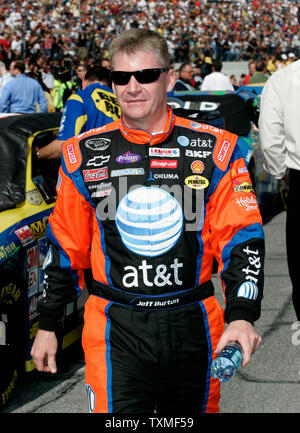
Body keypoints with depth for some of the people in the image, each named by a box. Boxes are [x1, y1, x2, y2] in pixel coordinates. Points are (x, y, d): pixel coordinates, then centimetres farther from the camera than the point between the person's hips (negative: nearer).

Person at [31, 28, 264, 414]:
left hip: (193, 325, 1)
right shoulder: (84, 154, 1)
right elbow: (64, 245, 9)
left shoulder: (215, 149, -2)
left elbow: (242, 238, -2)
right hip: (116, 330, -1)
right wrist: (47, 325, 12)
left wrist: (241, 316, -15)